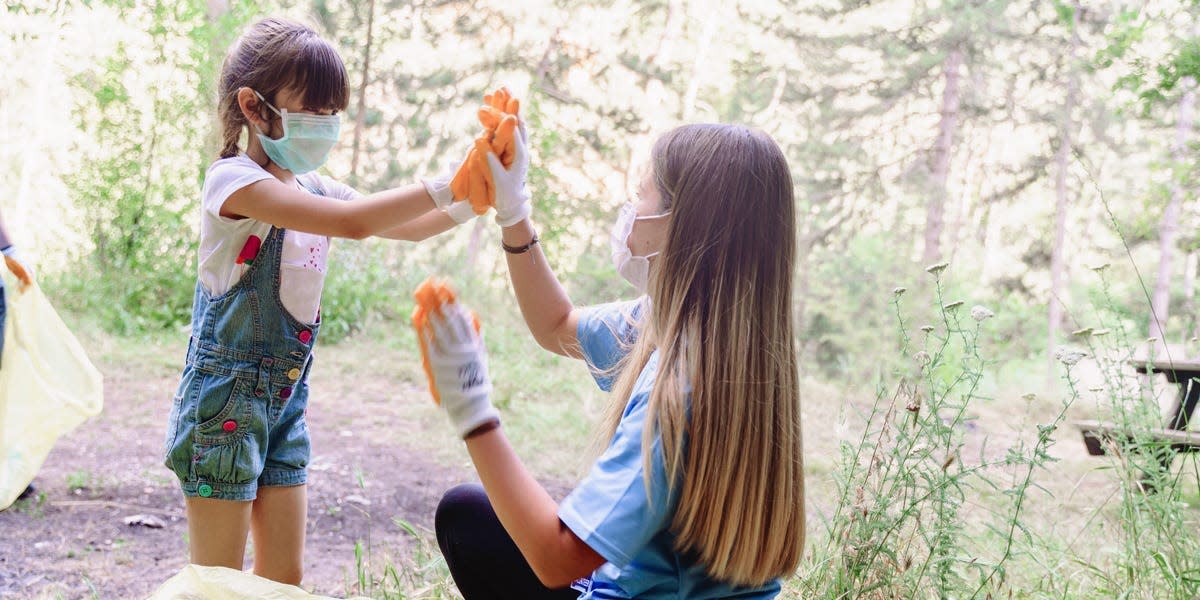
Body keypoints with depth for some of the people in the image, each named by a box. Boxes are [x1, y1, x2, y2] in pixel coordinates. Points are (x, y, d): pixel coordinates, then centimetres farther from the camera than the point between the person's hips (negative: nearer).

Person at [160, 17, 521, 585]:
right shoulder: (233, 180, -16)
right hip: (226, 398, -8)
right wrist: (447, 185, -29)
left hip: (286, 399, 8)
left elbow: (407, 226, 9)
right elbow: (352, 221, -29)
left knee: (284, 575, 12)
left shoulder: (314, 190, 9)